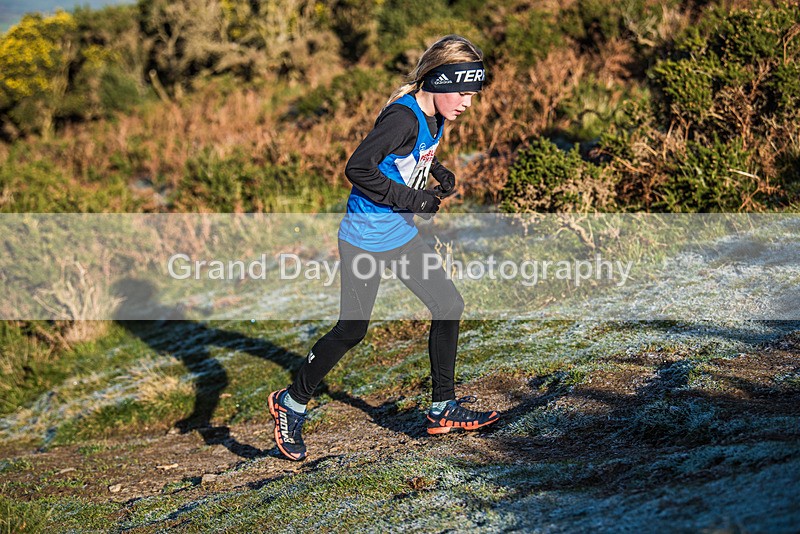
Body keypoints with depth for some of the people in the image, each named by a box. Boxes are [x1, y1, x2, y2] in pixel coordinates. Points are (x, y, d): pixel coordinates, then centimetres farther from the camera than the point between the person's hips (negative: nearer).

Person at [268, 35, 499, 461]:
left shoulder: (434, 114, 3)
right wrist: (413, 199, -23)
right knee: (351, 330, -2)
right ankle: (291, 403, 17)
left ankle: (443, 410, 17)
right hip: (365, 237, -9)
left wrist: (440, 173, 7)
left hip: (401, 234, 9)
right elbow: (358, 169, -28)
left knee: (448, 305, 7)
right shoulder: (403, 117, -25)